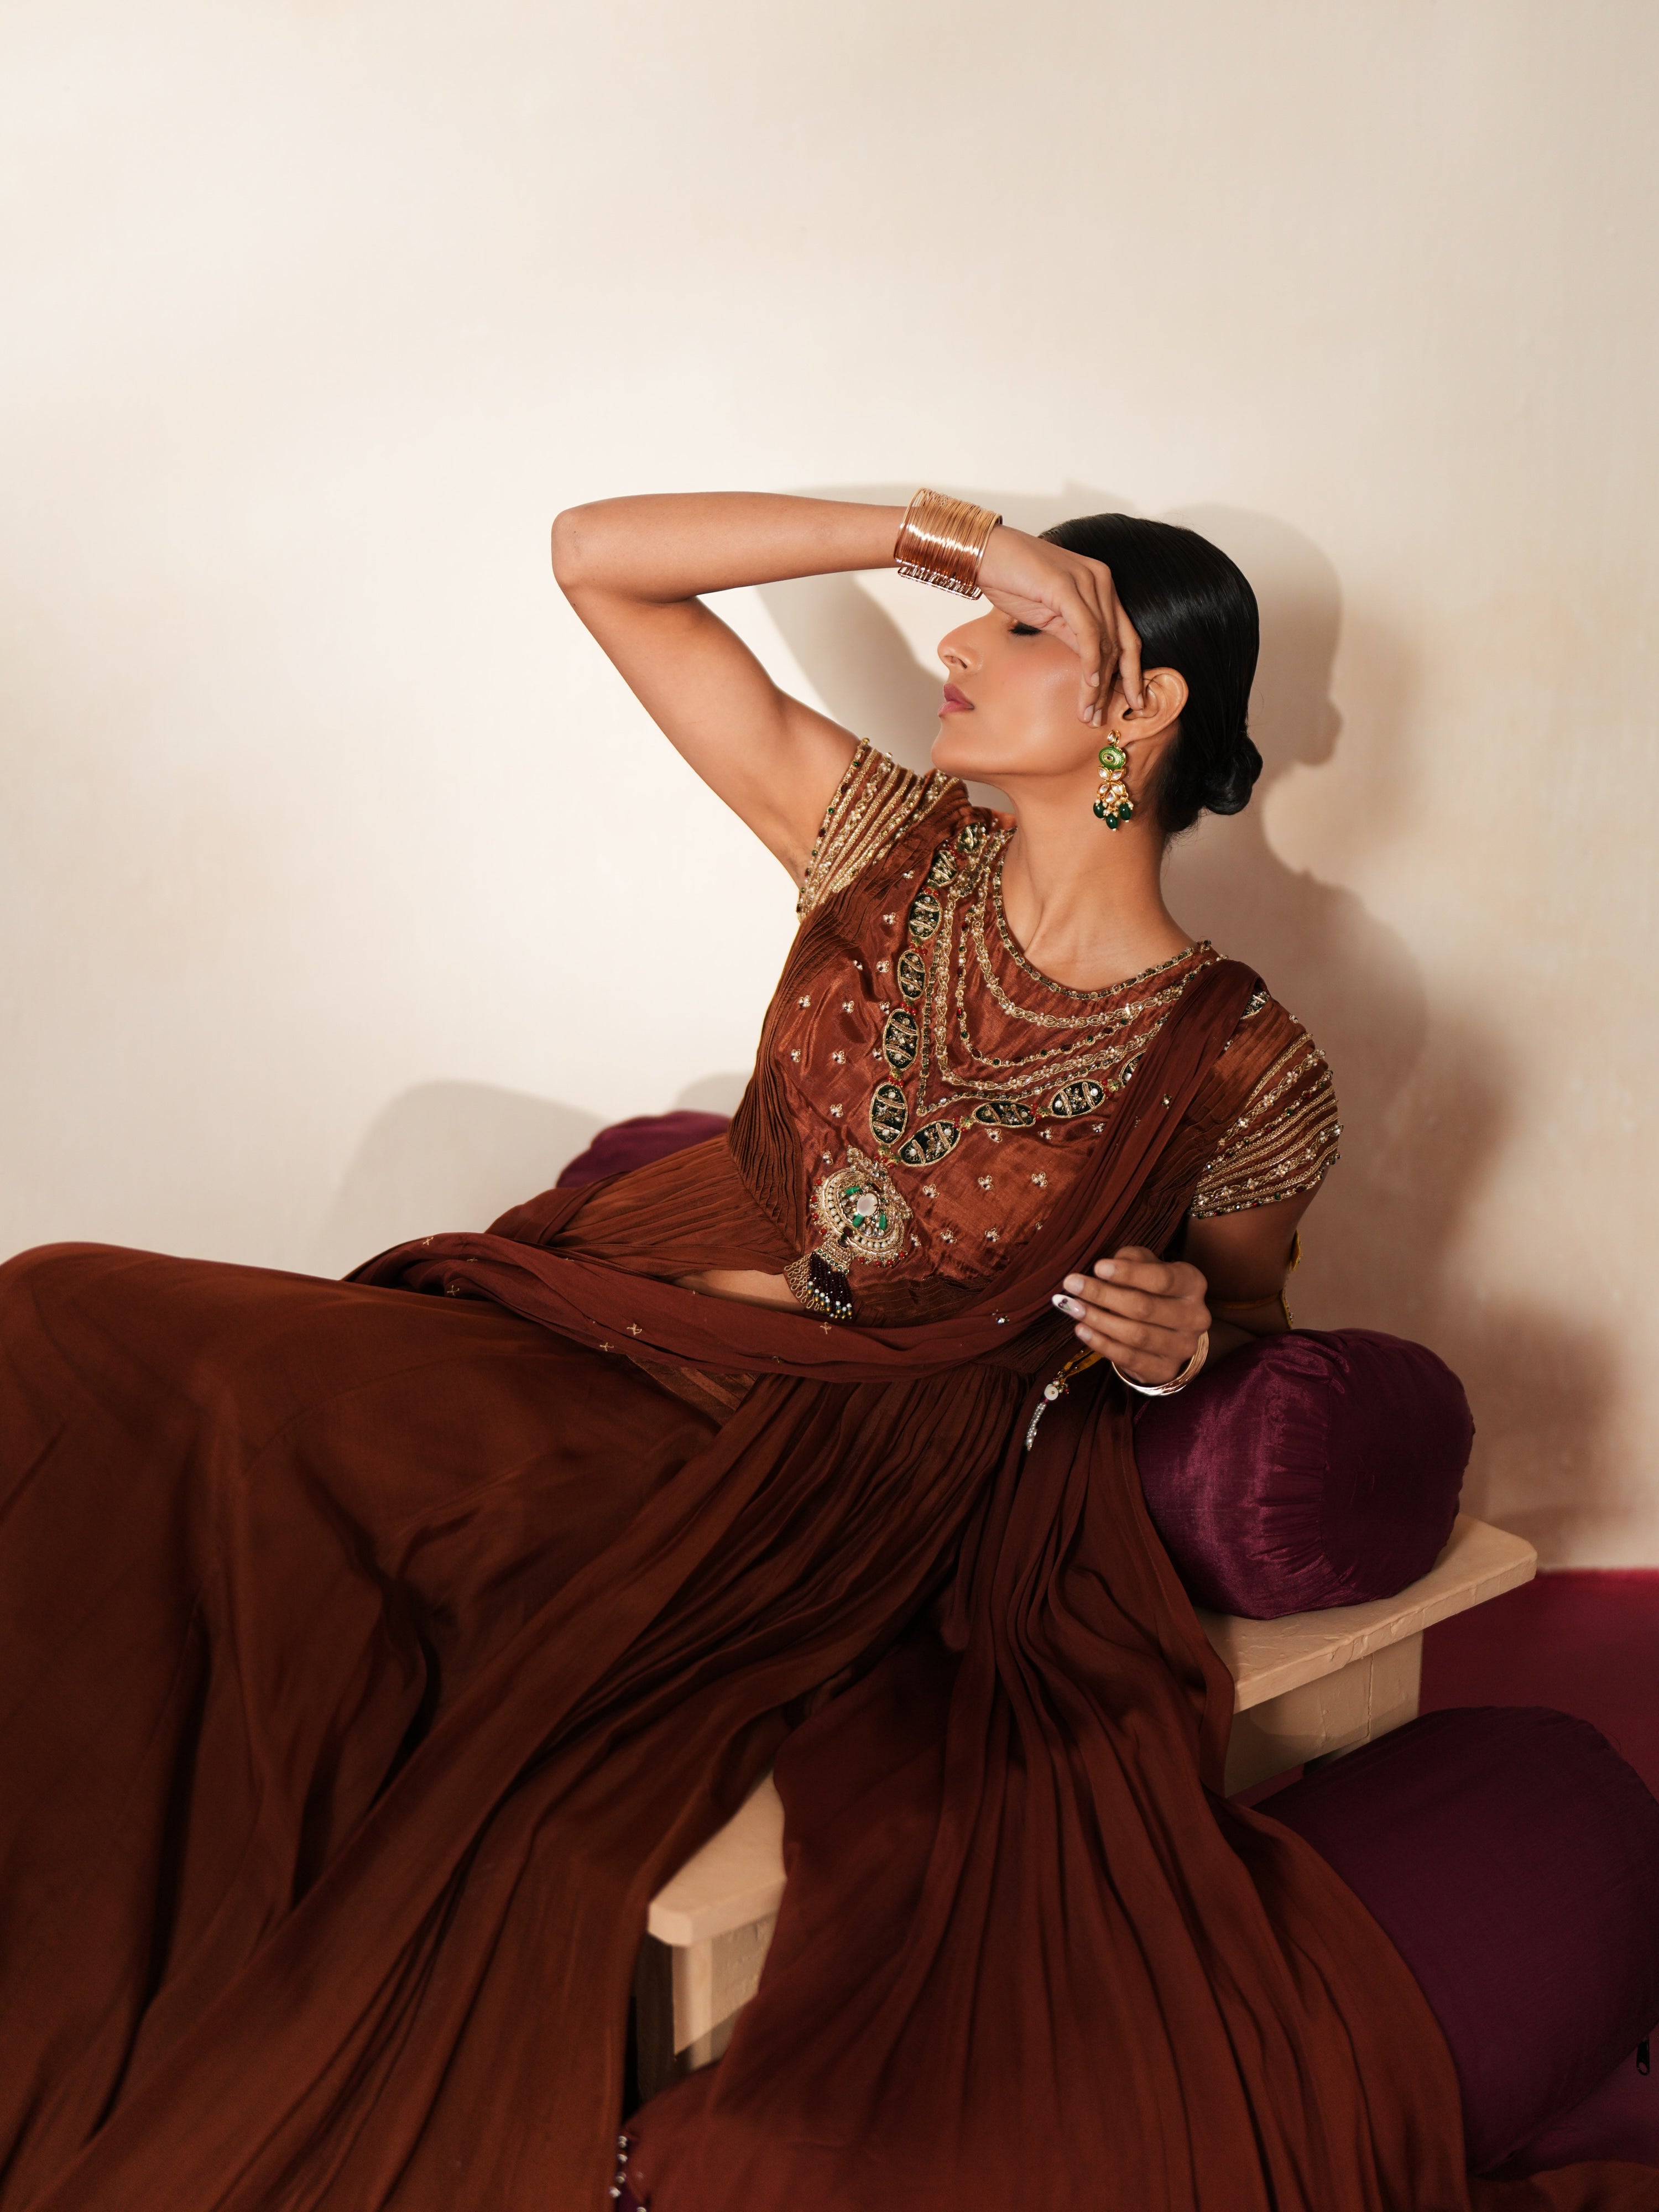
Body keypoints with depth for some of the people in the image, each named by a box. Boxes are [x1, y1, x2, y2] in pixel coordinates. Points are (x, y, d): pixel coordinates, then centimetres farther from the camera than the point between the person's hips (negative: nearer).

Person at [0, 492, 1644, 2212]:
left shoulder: (1244, 1075, -5)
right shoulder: (900, 849, 2)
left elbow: (1249, 1308, 14)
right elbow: (597, 557, 2)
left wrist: (1185, 1338, -9)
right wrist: (920, 530, -5)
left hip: (882, 1533, -2)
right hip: (621, 1350, 3)